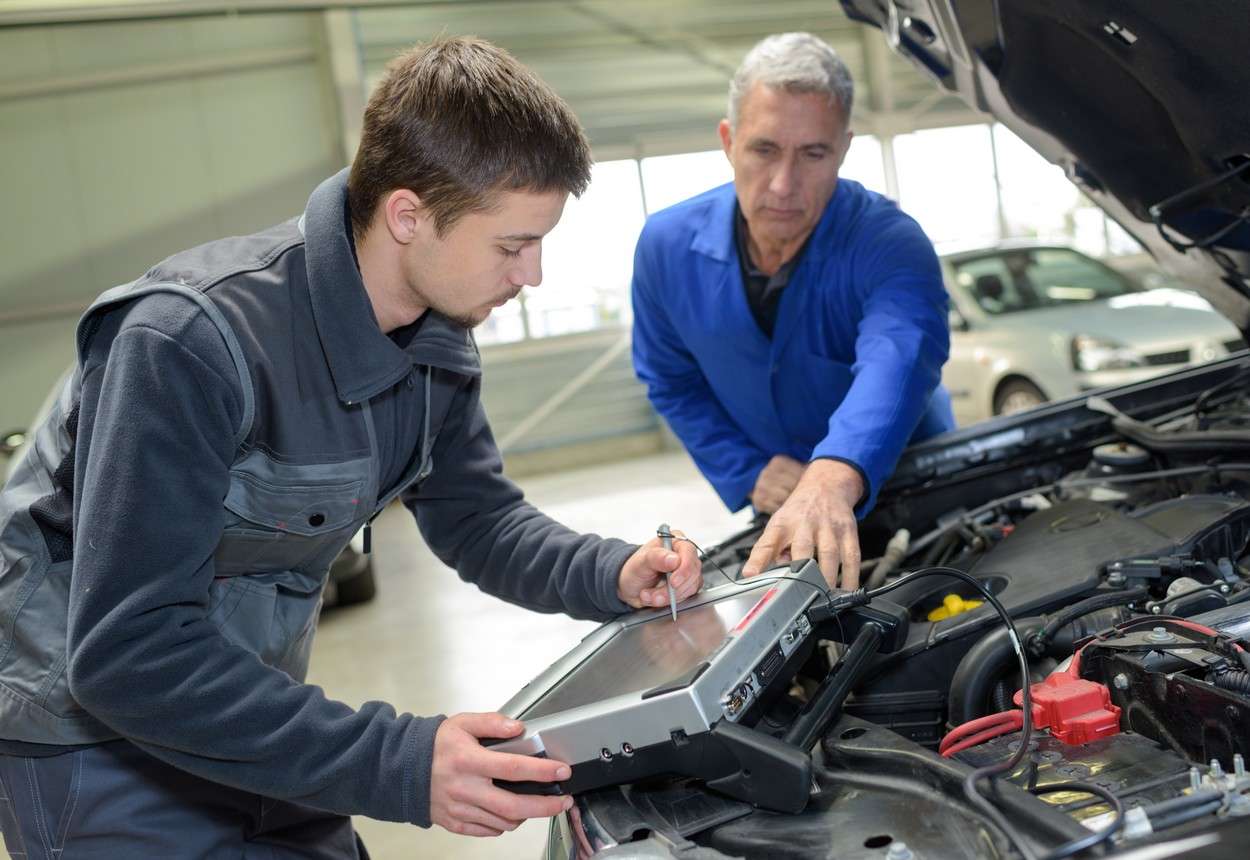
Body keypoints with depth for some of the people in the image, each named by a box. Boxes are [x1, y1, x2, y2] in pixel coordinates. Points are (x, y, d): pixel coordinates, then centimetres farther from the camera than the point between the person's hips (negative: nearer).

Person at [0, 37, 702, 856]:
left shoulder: (438, 338, -8)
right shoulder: (193, 342, -32)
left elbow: (477, 517, 4)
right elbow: (126, 652, -34)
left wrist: (613, 574, -15)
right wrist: (395, 764, -40)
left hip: (249, 703, 6)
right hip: (96, 716, -6)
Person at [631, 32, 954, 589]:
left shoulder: (890, 246, -28)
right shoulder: (667, 246, -15)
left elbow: (896, 360, -49)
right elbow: (671, 383, -1)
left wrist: (834, 478, -69)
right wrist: (748, 473, -15)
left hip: (902, 489, -2)